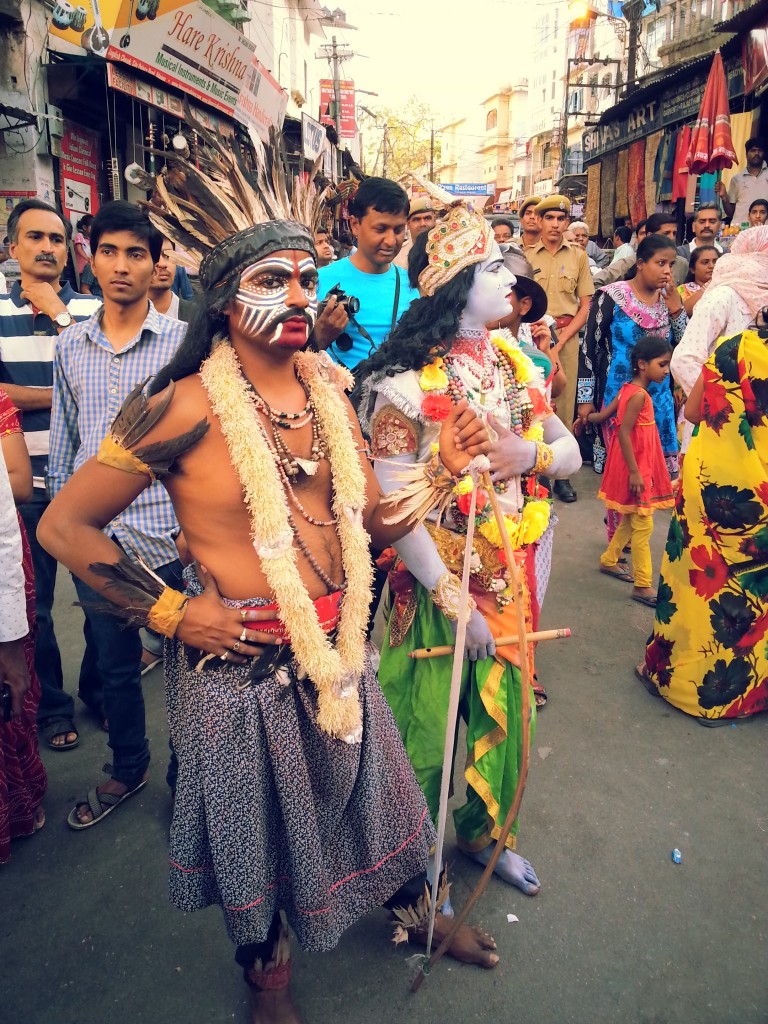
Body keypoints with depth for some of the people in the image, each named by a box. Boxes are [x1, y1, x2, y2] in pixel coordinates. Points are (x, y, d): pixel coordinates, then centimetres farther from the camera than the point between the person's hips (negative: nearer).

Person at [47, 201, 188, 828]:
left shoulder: (185, 343, -5)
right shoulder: (71, 346, 7)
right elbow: (63, 440, 13)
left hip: (166, 536, -4)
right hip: (95, 540, 4)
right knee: (113, 663, 18)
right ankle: (128, 769, 41)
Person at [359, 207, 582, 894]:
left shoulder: (514, 364, 5)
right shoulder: (409, 379, -16)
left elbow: (570, 450, 11)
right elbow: (392, 503, -20)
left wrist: (533, 456, -13)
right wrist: (452, 601, -20)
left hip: (509, 575, 6)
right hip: (436, 577, -6)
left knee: (504, 711, 18)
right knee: (427, 723, 9)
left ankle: (484, 831, 45)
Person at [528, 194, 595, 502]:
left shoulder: (578, 256, 8)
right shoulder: (525, 255, 5)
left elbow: (585, 306, 7)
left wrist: (562, 338, -6)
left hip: (567, 337, 1)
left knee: (564, 402, 1)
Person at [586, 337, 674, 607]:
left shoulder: (628, 389, 7)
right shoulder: (639, 395, -21)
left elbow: (602, 416, 10)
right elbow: (623, 433, -25)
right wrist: (634, 472, -25)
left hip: (639, 466, 10)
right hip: (636, 467, -10)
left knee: (630, 519, 21)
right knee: (643, 526, -3)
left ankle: (609, 561, 36)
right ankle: (642, 586, 5)